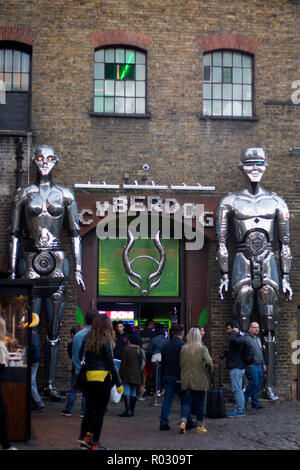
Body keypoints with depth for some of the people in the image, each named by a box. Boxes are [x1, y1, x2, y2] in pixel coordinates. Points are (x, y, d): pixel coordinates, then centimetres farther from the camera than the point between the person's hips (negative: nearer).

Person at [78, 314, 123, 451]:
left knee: (89, 408, 16)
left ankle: (84, 435, 11)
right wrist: (118, 383, -5)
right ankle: (95, 443, 5)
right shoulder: (106, 341, -9)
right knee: (100, 410, 2)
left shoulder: (88, 339, 5)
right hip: (103, 377, -5)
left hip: (89, 377, 5)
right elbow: (111, 364, -10)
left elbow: (85, 359, 6)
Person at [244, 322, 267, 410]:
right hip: (251, 365, -8)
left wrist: (263, 364, 25)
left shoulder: (258, 338, 19)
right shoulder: (247, 338, -10)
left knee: (259, 384, 7)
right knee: (254, 383, -13)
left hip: (259, 365, 9)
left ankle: (255, 403, 14)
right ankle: (244, 401, -1)